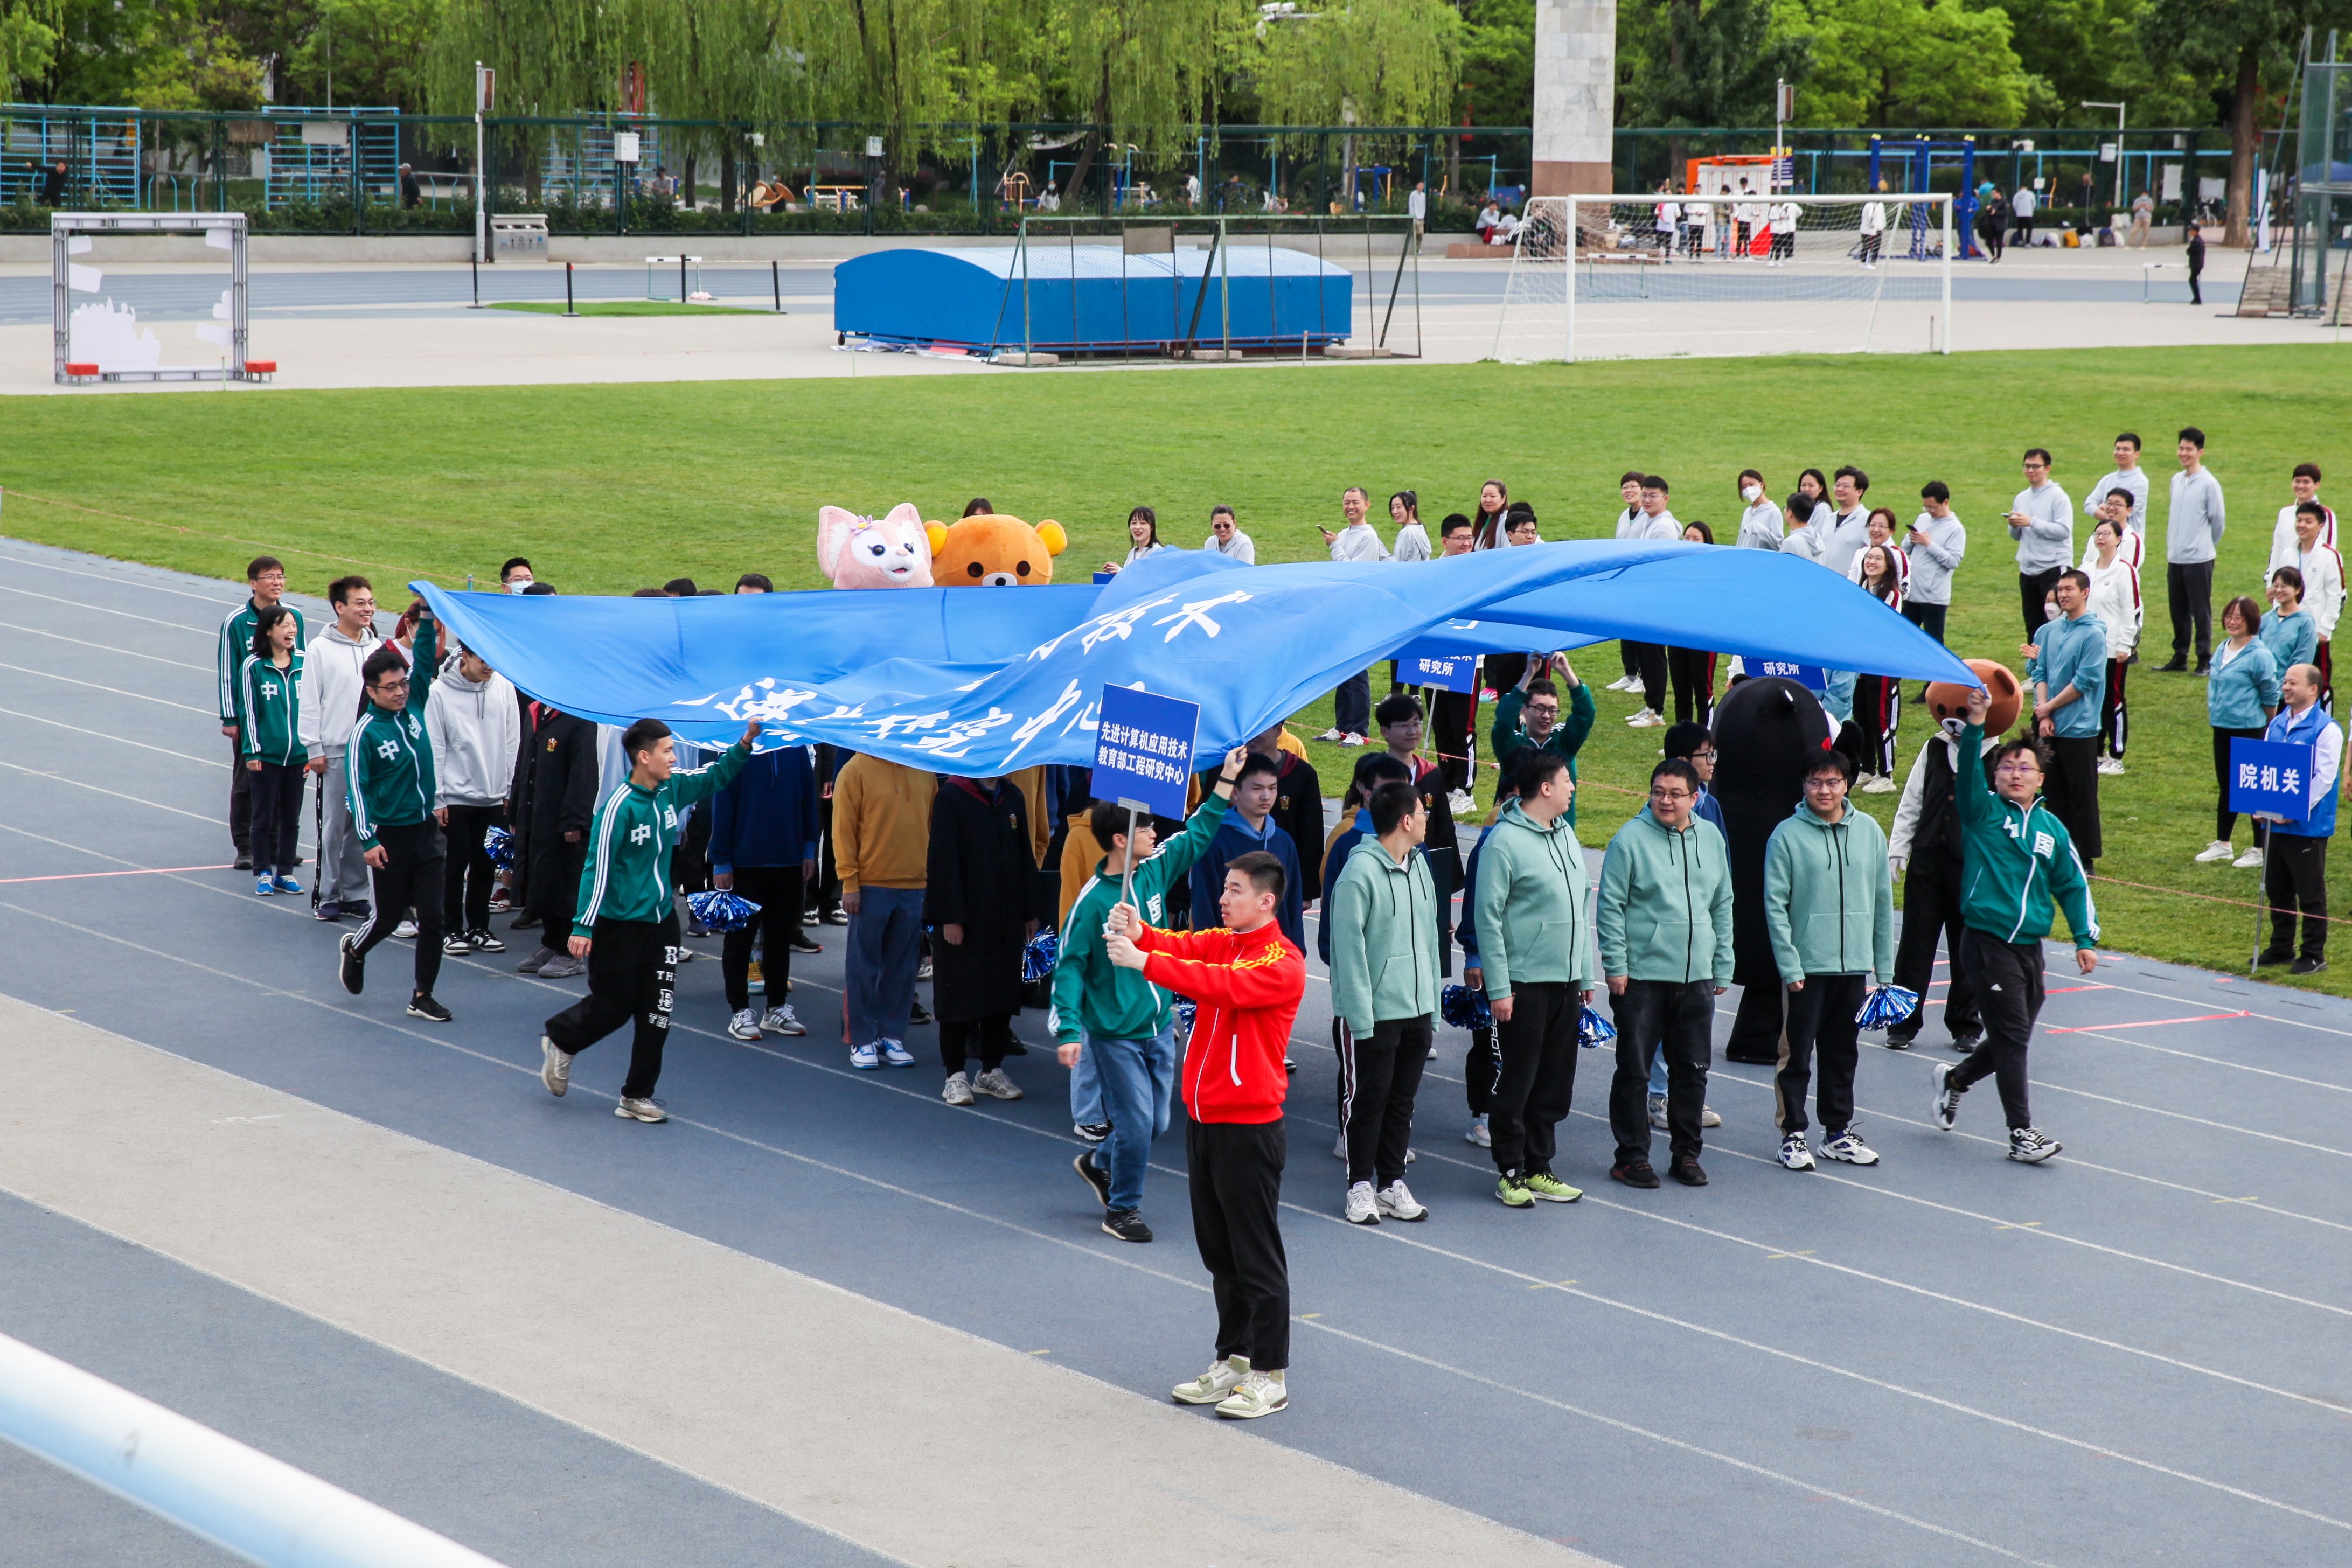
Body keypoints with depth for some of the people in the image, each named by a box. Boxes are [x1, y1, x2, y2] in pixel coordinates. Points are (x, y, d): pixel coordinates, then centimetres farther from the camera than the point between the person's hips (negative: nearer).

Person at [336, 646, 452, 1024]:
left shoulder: (412, 709, 2)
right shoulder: (365, 733, -13)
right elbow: (356, 788, -14)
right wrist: (367, 840, -19)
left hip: (426, 831, 5)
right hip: (391, 836, -5)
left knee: (432, 917, -1)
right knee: (388, 917, 8)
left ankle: (423, 997, 10)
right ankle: (354, 950, 41)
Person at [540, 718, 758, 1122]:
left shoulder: (673, 788, 1)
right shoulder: (619, 807, -18)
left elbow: (715, 778, 18)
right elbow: (598, 868, -18)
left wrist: (744, 745, 2)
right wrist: (583, 927, -19)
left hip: (661, 918, 6)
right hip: (620, 923, -6)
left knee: (657, 1012, 3)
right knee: (614, 1006, 5)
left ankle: (637, 1096, 11)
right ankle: (559, 1040, 34)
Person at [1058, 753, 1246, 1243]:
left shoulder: (1155, 870, 1)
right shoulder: (1093, 901, -17)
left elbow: (1195, 836, 16)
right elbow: (1069, 966, -14)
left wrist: (1225, 784, 15)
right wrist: (1067, 1029, -21)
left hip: (1159, 1026, 7)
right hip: (1114, 1034, -7)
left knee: (1157, 1121, 13)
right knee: (1136, 1123, -4)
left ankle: (1098, 1163, 39)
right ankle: (1123, 1210, 15)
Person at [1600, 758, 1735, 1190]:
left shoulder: (1711, 838, 8)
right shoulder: (1631, 839, -8)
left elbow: (1722, 907, 15)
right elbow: (1610, 907, -7)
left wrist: (1723, 967, 12)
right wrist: (1616, 965, -11)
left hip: (1697, 977, 5)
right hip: (1642, 976, -5)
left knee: (1693, 1069, 10)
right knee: (1635, 1071, 1)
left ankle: (1687, 1153, 22)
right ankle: (1632, 1155, 10)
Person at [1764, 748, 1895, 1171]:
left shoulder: (1869, 831, 4)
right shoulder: (1787, 835, -7)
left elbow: (1883, 900, 8)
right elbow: (1775, 905, -9)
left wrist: (1884, 965, 7)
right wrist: (1789, 966, -14)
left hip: (1855, 964, 4)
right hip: (1806, 967, -4)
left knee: (1843, 1054, 13)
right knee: (1797, 1054, 1)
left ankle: (1839, 1132, 23)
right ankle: (1793, 1134, 9)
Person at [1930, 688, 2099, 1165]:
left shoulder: (2051, 827, 12)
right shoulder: (1983, 811, 0)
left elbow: (2073, 885, 18)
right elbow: (1967, 768, -18)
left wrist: (2085, 939, 11)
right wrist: (1976, 723, -32)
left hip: (2030, 946, 6)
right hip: (1987, 942, -5)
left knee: (2013, 1039, 12)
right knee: (2011, 1036, -8)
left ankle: (1955, 1080, 39)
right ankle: (2021, 1133, -3)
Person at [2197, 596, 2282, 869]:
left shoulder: (2259, 656, -15)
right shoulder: (2222, 650, 8)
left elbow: (2271, 698, -7)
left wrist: (2268, 730, 3)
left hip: (2250, 731, -7)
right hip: (2222, 730, 8)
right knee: (2226, 788, 17)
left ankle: (2260, 850, 8)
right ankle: (2222, 844, 27)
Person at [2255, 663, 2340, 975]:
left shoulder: (2326, 730, -11)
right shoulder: (2277, 725, 11)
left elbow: (2324, 779, -16)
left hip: (2309, 827, -7)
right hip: (2275, 822, 7)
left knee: (2311, 893, 1)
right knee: (2277, 889, 14)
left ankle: (2314, 955, 9)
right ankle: (2281, 947, 25)